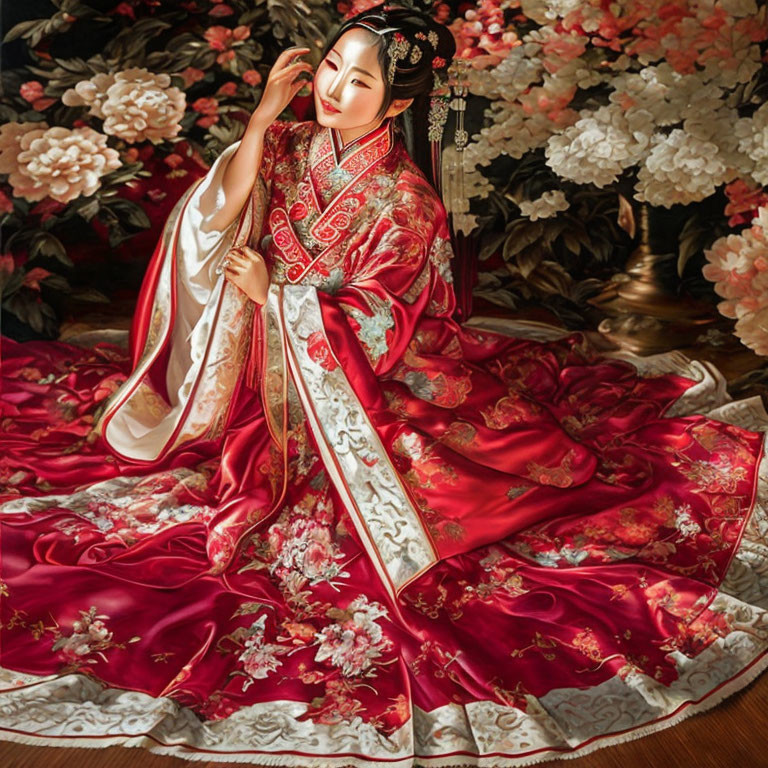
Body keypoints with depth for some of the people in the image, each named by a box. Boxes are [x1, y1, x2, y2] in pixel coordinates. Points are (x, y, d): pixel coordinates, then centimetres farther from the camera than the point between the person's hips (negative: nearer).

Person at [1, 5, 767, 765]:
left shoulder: (404, 202, -20)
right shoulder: (292, 147, -3)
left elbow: (374, 328, -21)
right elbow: (219, 217, -16)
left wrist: (271, 293, -21)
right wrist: (264, 114, -22)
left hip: (354, 381, -6)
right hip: (269, 367, 6)